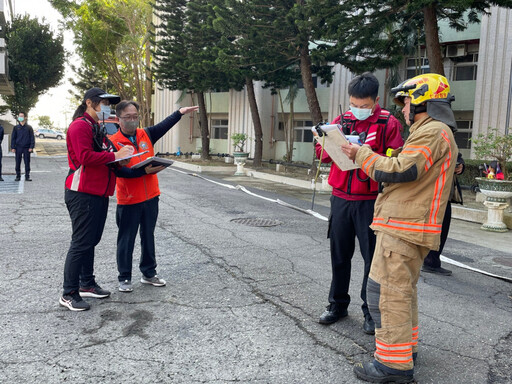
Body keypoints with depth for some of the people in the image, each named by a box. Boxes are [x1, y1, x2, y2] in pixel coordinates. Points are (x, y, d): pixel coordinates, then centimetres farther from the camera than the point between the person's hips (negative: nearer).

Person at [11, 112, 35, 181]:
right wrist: (13, 147, 0)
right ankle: (18, 176, 12)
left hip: (26, 148, -1)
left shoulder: (29, 127, 4)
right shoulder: (16, 127, 8)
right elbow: (13, 138, 9)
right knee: (18, 163, 4)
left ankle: (27, 176, 7)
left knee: (27, 162, 0)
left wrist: (31, 147, -6)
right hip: (18, 148, 1)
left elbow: (32, 138, 3)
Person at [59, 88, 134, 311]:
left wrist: (118, 160, 6)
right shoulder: (80, 126, -11)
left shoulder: (96, 128, 22)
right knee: (81, 243, -6)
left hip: (98, 193, 10)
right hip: (83, 194, -10)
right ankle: (68, 294, 3)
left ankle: (87, 284, 27)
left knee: (90, 241, 16)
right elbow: (85, 157, -22)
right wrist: (114, 155, -17)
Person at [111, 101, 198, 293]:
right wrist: (144, 171, -25)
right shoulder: (113, 142, -10)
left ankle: (149, 273, 29)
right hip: (128, 200, -5)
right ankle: (124, 278, 20)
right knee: (126, 240, 6)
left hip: (150, 197, 5)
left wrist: (180, 112, 7)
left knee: (148, 236, 15)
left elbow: (164, 125, 15)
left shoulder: (146, 134, 6)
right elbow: (119, 171, -19)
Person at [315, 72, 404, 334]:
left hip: (371, 202, -4)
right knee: (339, 254, 13)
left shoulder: (389, 124, -2)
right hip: (341, 199, 4)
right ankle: (338, 303, 29)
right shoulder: (341, 121, 10)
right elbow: (321, 152, 8)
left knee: (373, 257, 3)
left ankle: (371, 310, 19)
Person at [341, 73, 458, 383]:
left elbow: (401, 171, -21)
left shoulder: (432, 131, -12)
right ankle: (407, 349, 32)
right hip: (411, 228, 11)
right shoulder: (439, 133, 23)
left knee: (388, 291, -8)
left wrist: (362, 154, -9)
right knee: (403, 289, 19)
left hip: (403, 229, -11)